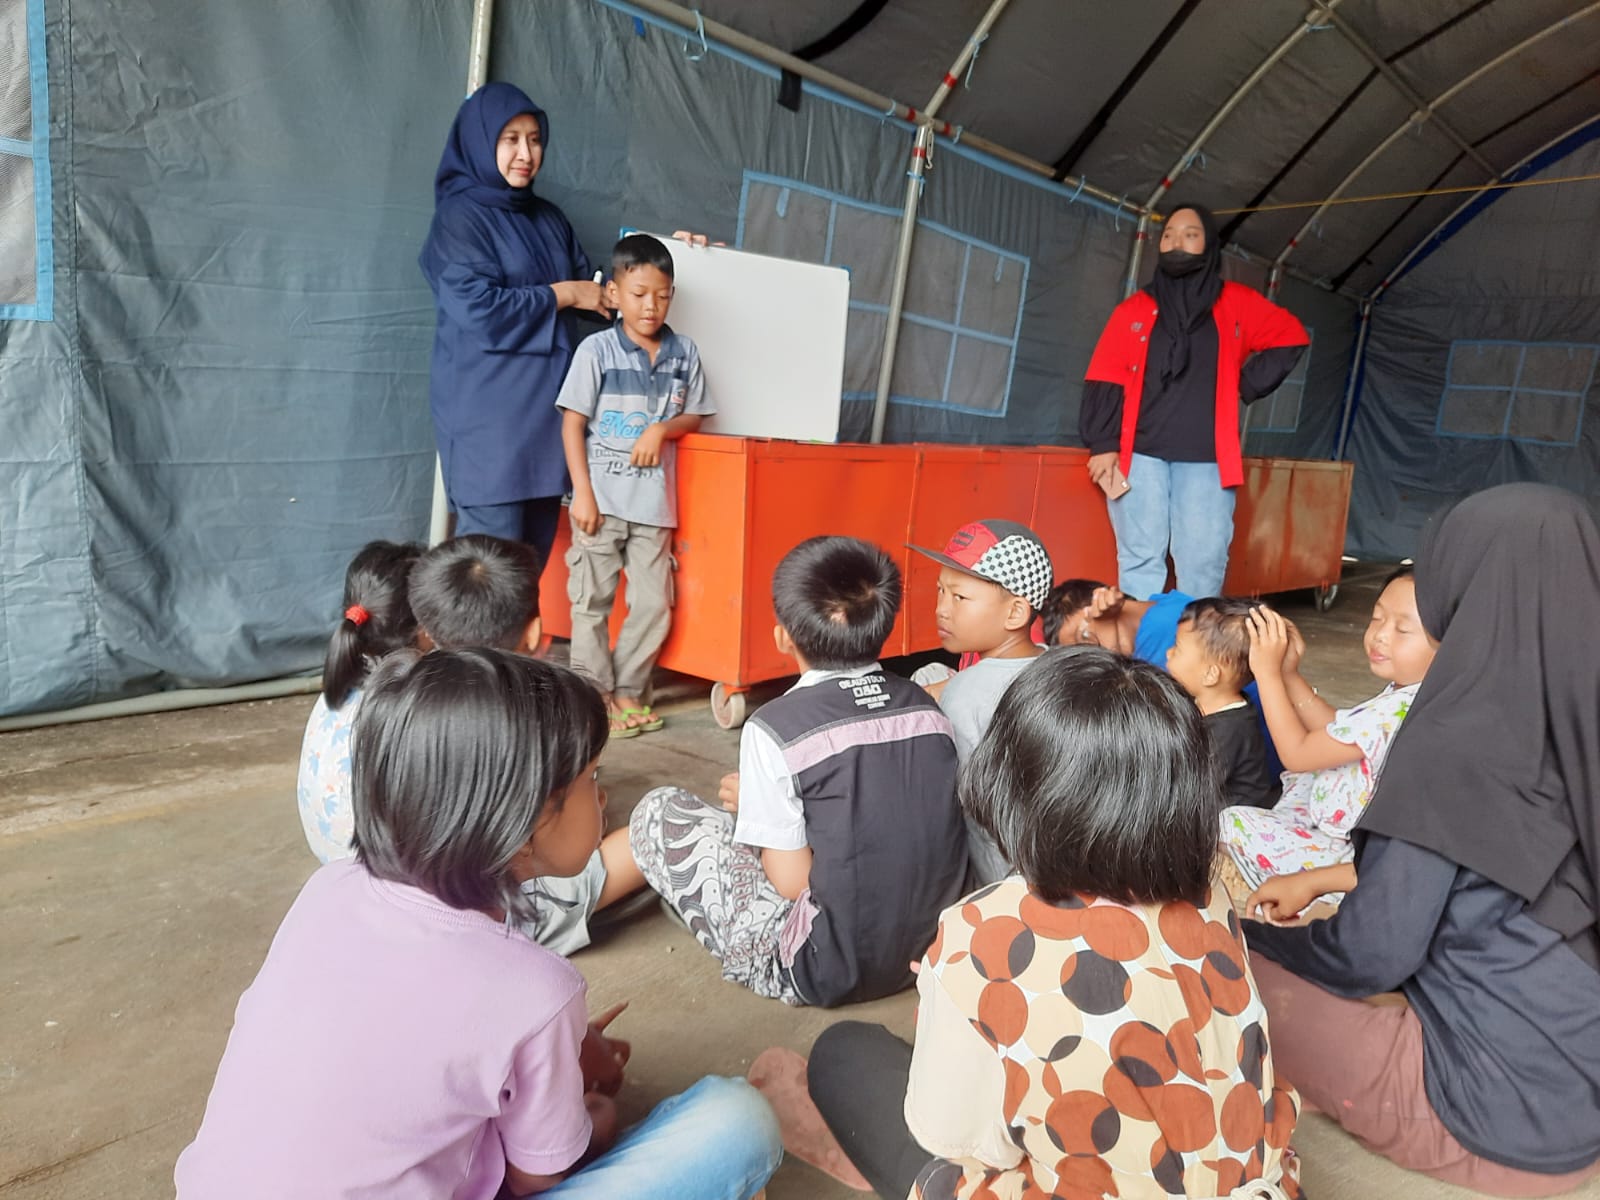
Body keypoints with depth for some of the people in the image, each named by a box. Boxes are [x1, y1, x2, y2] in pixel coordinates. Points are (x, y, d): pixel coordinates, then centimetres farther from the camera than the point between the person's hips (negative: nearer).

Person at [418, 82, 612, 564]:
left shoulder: (549, 219, 17)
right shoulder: (459, 217, -3)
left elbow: (587, 286, 18)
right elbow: (479, 308, -15)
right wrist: (564, 294, -6)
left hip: (545, 403, 7)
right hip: (487, 410, -6)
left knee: (534, 553, 5)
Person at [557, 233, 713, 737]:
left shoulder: (684, 353, 6)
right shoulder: (597, 349, -5)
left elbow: (694, 416, 12)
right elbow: (572, 422, -5)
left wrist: (662, 429, -10)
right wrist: (582, 493, -11)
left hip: (654, 501, 3)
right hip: (602, 498, -3)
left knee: (654, 603, 6)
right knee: (593, 600, 4)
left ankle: (628, 691, 21)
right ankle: (595, 695, 16)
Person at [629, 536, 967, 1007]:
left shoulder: (776, 728, -20)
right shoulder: (925, 707, -3)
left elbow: (792, 882, -17)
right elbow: (892, 814, 6)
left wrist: (753, 801, 1)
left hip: (826, 971, -7)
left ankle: (762, 960, 15)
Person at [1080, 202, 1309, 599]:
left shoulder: (1235, 304, 13)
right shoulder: (1134, 309, 10)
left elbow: (1292, 338, 22)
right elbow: (1105, 380, 3)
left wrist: (1247, 384, 9)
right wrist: (1103, 443, -8)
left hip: (1206, 460, 1)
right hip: (1140, 455, -1)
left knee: (1203, 566, -3)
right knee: (1141, 562, -4)